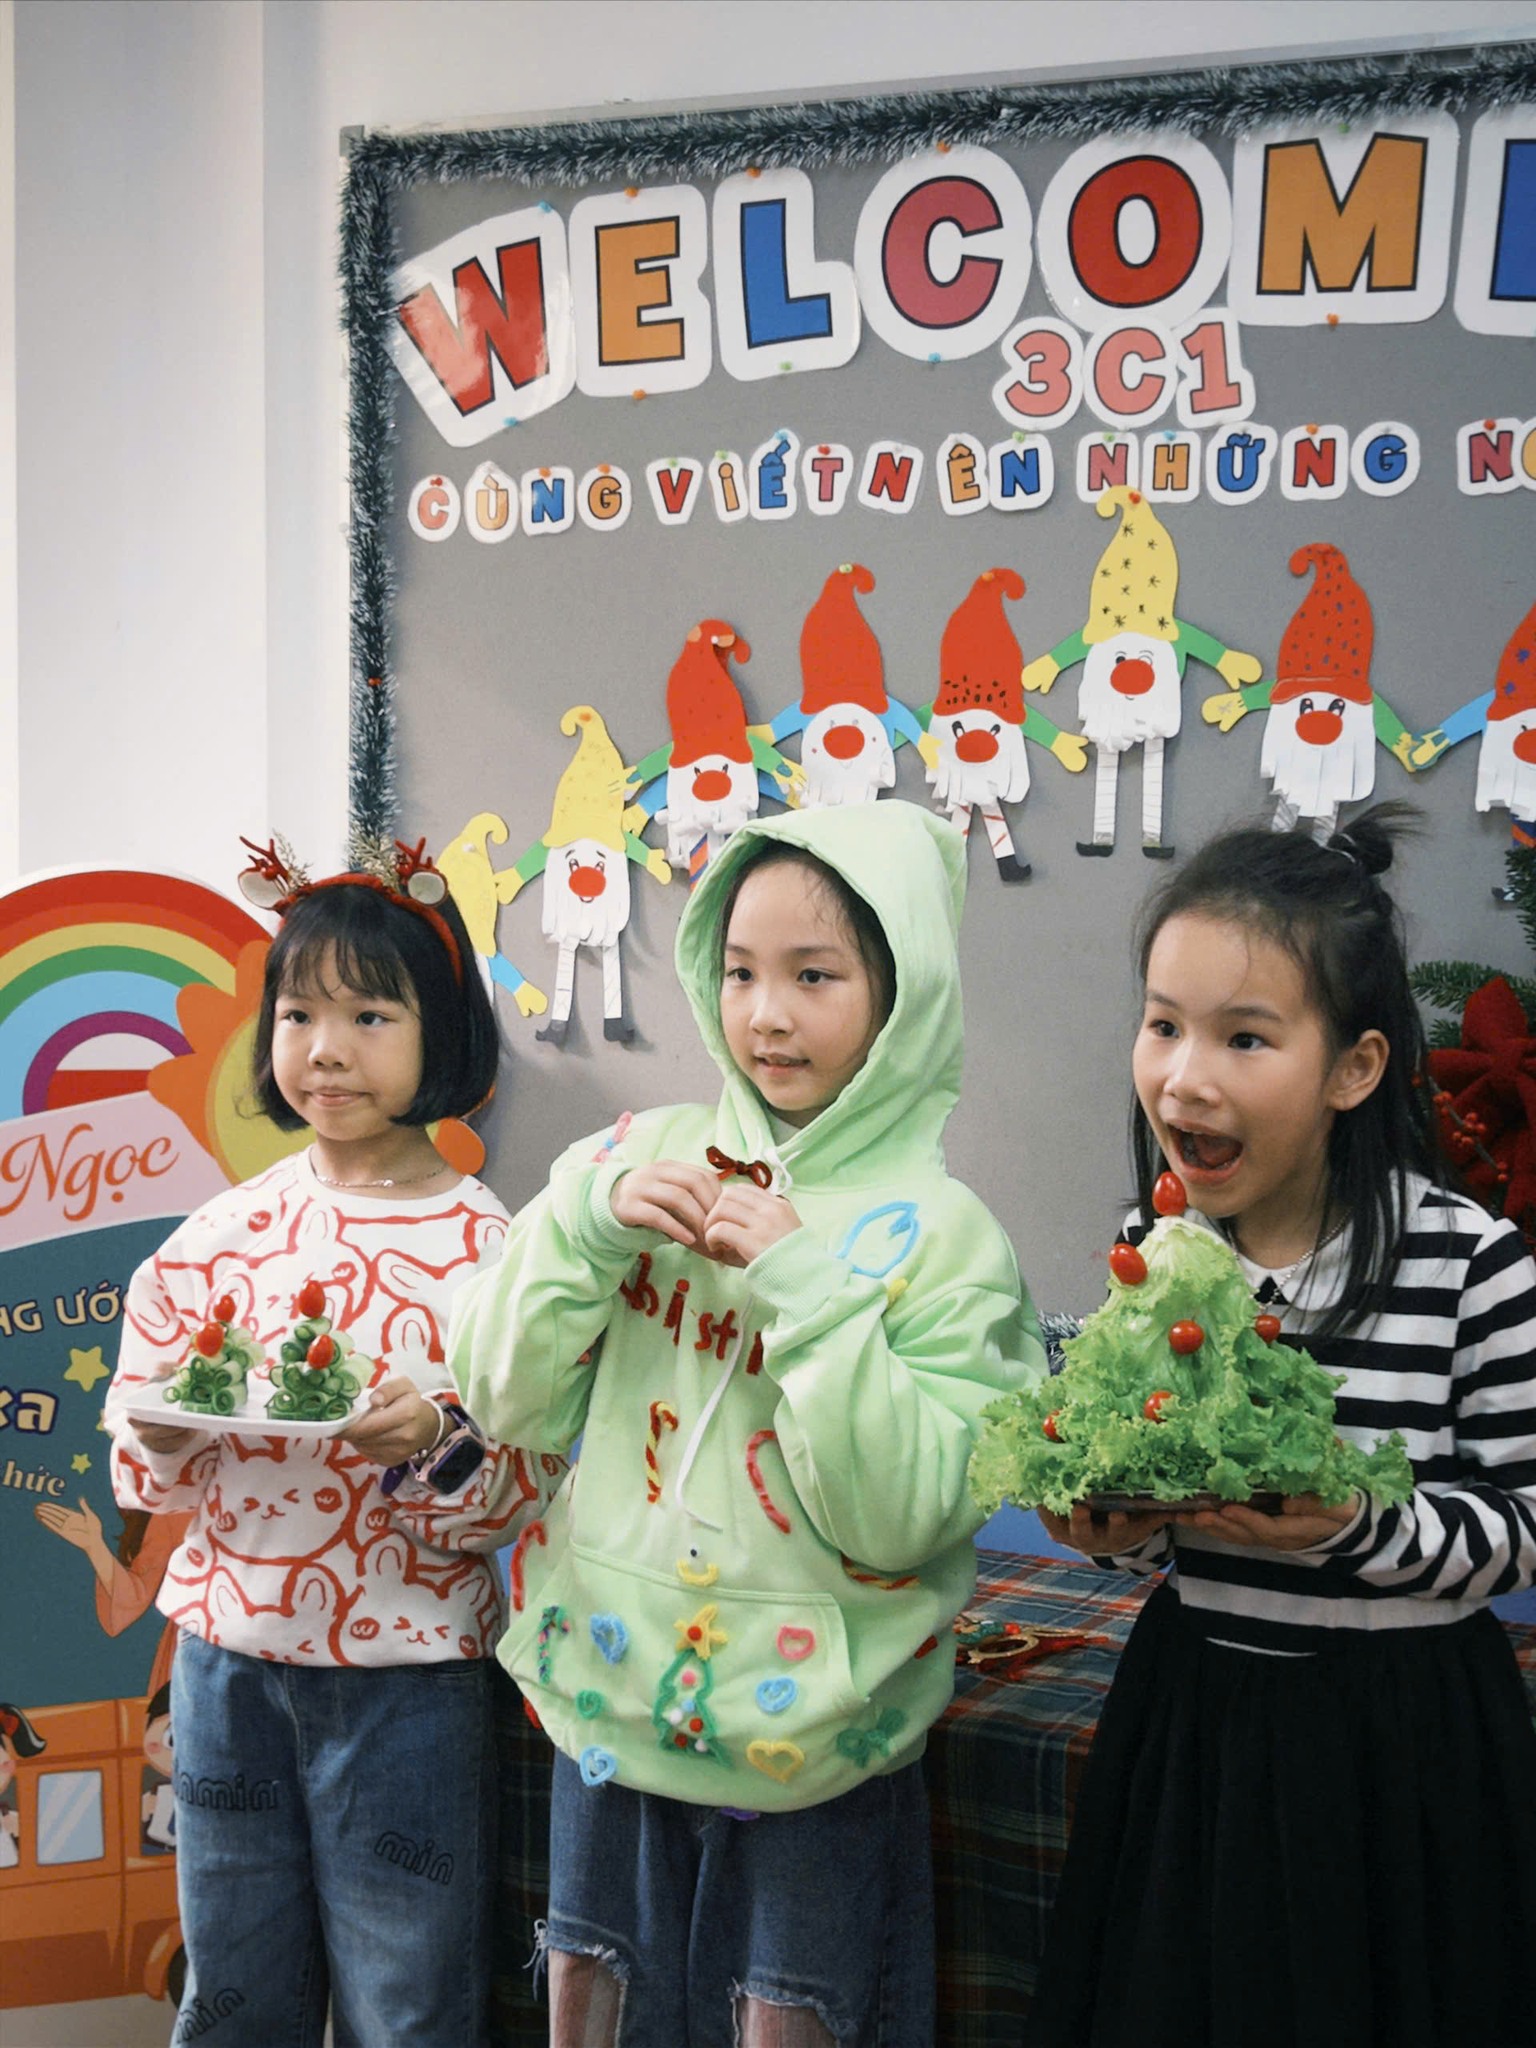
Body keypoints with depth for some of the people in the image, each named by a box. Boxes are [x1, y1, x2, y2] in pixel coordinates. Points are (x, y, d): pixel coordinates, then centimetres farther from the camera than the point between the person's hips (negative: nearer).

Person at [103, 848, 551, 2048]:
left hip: (404, 1669, -4)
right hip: (228, 1652, 4)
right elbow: (142, 1470, 6)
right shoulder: (226, 1232, 1)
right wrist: (170, 1433, -15)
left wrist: (436, 1442, -28)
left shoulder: (488, 1248, -10)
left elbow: (528, 1491, -9)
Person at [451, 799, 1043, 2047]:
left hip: (804, 1734, -3)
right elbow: (506, 1400, -3)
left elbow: (900, 1517, -19)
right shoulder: (646, 1155, -2)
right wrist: (588, 1218, -17)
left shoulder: (937, 1232, -11)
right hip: (611, 1689, 4)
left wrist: (810, 1290, -26)